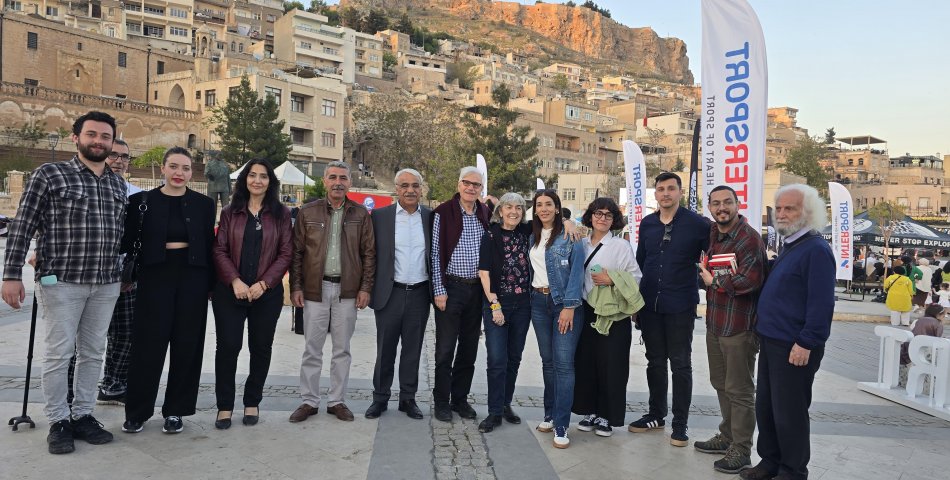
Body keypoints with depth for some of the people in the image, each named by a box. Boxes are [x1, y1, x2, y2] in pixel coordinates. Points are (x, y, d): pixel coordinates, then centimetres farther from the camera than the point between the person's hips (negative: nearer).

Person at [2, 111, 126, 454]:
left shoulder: (118, 184, 12)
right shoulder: (49, 175, -2)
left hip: (106, 285, 5)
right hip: (61, 282, -4)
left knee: (92, 353, 10)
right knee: (59, 353, 1)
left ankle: (82, 415, 21)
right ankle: (58, 422, 14)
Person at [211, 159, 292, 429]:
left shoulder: (281, 214, 3)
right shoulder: (230, 212, 7)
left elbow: (286, 253, -1)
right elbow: (219, 250, 1)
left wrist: (264, 283, -11)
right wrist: (235, 281, -13)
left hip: (267, 293, 0)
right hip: (229, 291, 0)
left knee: (261, 348, 7)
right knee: (227, 346, 0)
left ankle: (252, 402, 22)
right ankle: (224, 406, 13)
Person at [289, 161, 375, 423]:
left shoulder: (361, 214, 4)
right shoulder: (308, 212, 3)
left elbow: (369, 253, 4)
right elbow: (297, 252, 4)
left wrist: (366, 287, -2)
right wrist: (296, 287, -1)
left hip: (347, 290, 0)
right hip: (315, 289, 0)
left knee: (342, 349, 8)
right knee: (312, 349, 6)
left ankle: (336, 400, 20)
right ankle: (309, 401, 17)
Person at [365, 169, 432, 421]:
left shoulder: (430, 217, 3)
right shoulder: (380, 216, 0)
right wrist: (369, 288, -2)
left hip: (419, 294, 1)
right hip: (390, 293, -1)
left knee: (413, 350, 11)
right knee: (385, 350, 8)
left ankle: (408, 398, 23)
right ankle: (380, 398, 22)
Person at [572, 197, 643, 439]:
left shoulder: (621, 246, -3)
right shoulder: (581, 244, 10)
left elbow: (635, 277, -6)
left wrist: (612, 279, -17)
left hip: (613, 315, -4)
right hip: (586, 311, 4)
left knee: (610, 365, 1)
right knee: (585, 363, 8)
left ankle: (607, 416, 14)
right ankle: (589, 411, 23)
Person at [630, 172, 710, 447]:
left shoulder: (697, 224, -7)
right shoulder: (647, 224, 7)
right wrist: (637, 295, 12)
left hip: (680, 306, -4)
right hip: (649, 305, 4)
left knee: (680, 364, 4)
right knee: (655, 361, 14)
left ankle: (680, 424, 14)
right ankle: (656, 415, 28)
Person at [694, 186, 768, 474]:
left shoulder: (748, 238, -15)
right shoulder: (713, 234, 12)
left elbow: (751, 279, -27)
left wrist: (714, 282, -15)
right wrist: (705, 274, 4)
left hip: (739, 326, -9)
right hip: (714, 321, 9)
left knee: (739, 390, 2)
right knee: (721, 384, 20)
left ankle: (741, 451, 13)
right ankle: (727, 437, 36)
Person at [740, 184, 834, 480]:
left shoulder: (816, 250, -15)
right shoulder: (789, 247, 15)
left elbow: (822, 303, -21)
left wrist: (806, 343, -22)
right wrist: (763, 328, 17)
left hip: (794, 347, -9)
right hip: (772, 342, 9)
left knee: (789, 412, 1)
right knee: (765, 406, 15)